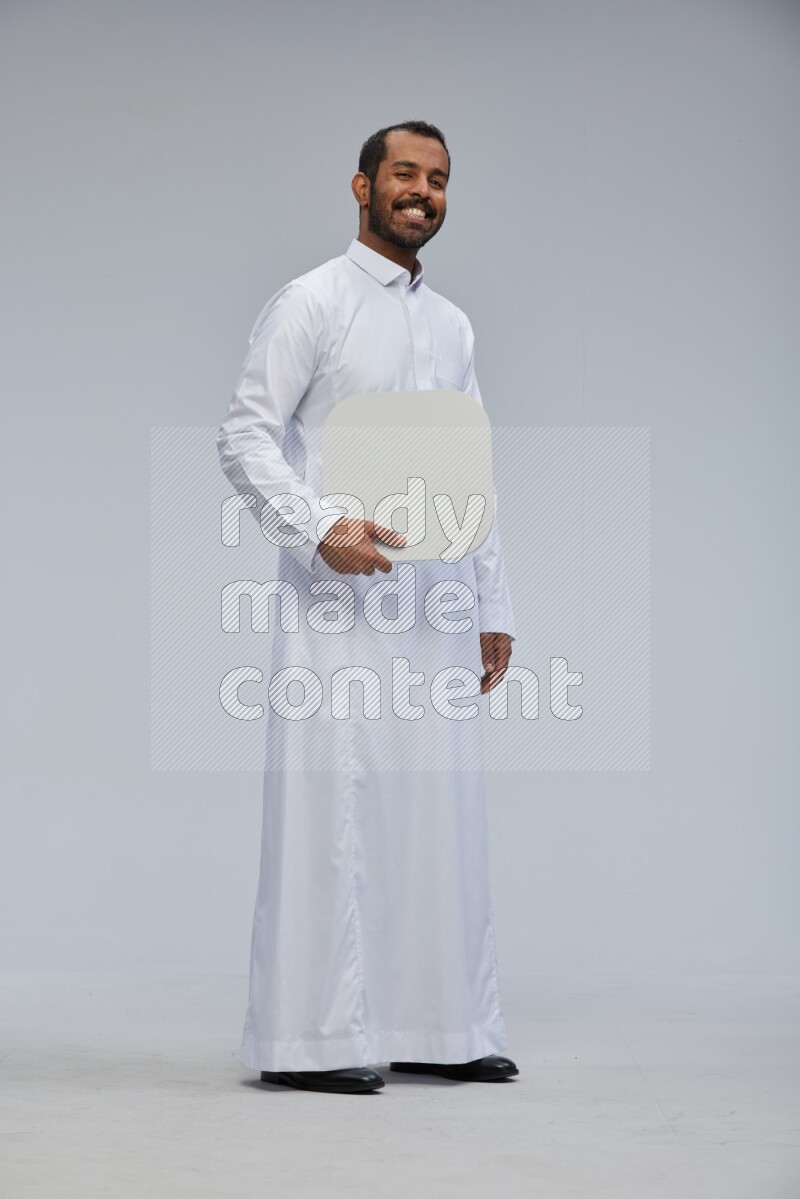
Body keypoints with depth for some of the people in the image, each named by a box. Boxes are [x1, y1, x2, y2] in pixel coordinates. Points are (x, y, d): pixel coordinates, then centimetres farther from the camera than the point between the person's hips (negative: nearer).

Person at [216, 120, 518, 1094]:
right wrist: (319, 531, -20)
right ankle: (311, 1039, -1)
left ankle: (439, 1026, 15)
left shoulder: (451, 325, 20)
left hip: (437, 603, 6)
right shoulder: (310, 303, 1)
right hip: (341, 600, -6)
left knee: (441, 812, 7)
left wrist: (493, 607, 17)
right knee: (332, 806, -7)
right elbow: (243, 435, -7)